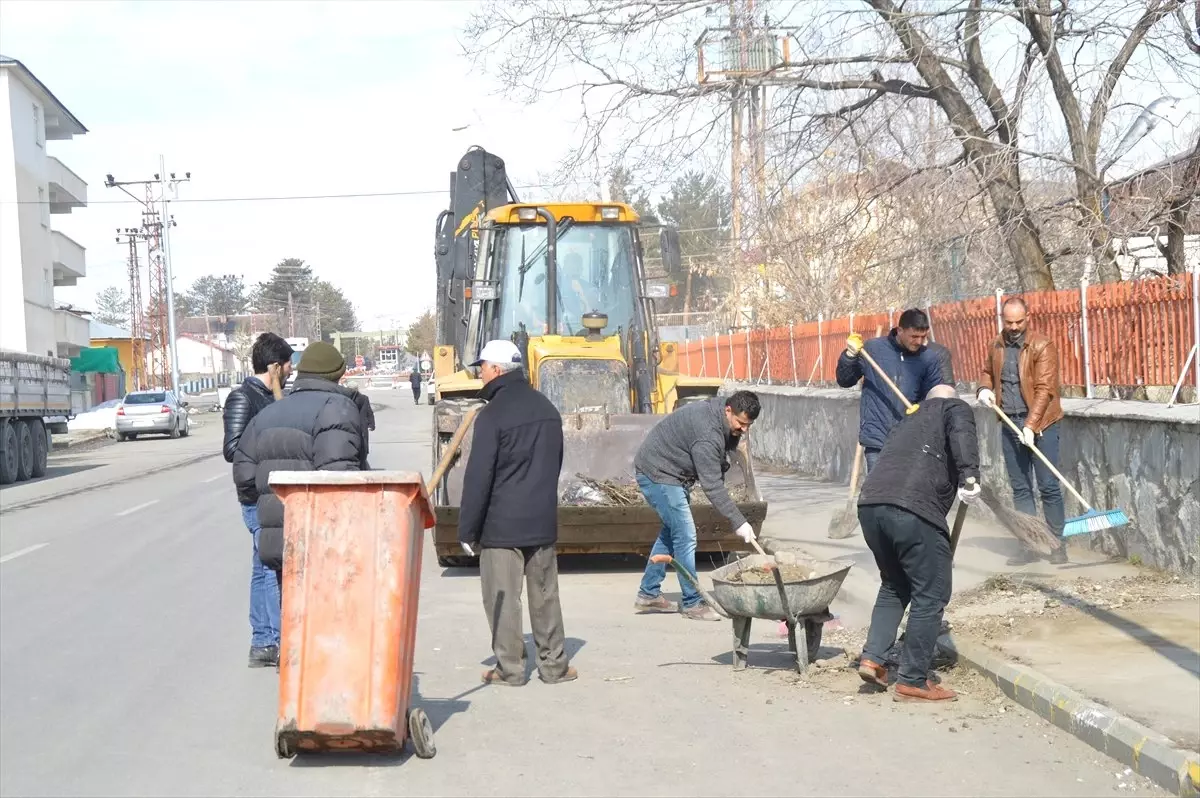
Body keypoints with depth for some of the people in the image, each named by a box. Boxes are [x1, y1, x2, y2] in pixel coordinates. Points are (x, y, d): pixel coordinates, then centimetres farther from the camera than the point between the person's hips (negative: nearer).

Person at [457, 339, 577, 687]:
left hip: (501, 524, -6)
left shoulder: (493, 414, -14)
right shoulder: (546, 409, 9)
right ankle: (554, 665, 17)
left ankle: (509, 668, 4)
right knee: (545, 595, 13)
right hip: (543, 521, 7)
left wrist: (467, 530, -10)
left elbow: (478, 477, -15)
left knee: (502, 598, 2)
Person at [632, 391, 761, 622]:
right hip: (658, 475, -11)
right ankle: (692, 604, -3)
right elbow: (712, 486, -31)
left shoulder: (716, 408, -1)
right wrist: (739, 523, -31)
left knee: (670, 532, 17)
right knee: (685, 536, -9)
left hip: (666, 472, 11)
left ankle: (648, 594, 24)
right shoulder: (707, 435, -31)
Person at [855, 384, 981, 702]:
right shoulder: (955, 408, 18)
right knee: (931, 595, 3)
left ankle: (872, 658, 17)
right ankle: (912, 681, 5)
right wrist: (969, 476, -20)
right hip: (913, 509, -7)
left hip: (869, 503, 7)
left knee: (894, 586, 26)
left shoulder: (910, 421, 36)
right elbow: (961, 435, -7)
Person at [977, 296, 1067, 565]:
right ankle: (1029, 546, 14)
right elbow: (987, 372, 26)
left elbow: (1044, 389, -16)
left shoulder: (1042, 346, -10)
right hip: (1009, 424, 5)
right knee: (1020, 487, 8)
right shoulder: (996, 346, 8)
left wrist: (1030, 425, -23)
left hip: (1039, 423, -5)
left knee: (1048, 486, -4)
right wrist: (984, 389, 3)